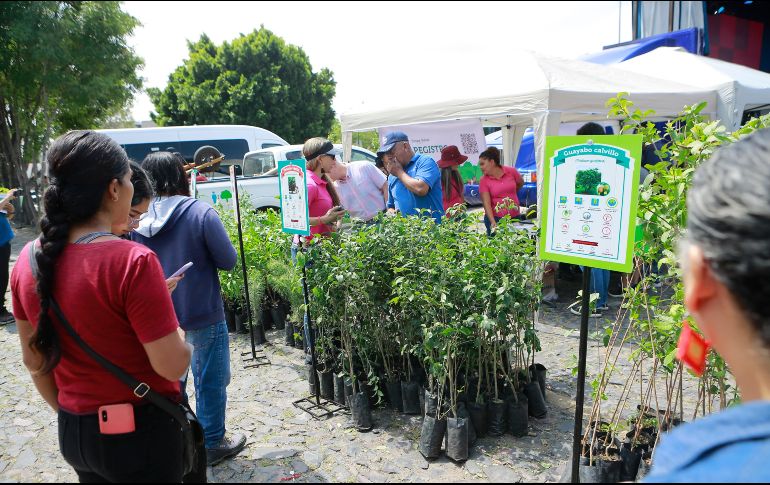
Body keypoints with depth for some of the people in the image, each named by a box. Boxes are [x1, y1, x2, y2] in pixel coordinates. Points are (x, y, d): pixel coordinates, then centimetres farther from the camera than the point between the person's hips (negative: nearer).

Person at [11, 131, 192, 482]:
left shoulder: (30, 259, -5)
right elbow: (172, 366, -23)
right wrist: (180, 337, -3)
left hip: (72, 434, 6)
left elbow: (34, 361, 6)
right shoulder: (133, 261, -26)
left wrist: (69, 413, 19)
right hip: (141, 434, -6)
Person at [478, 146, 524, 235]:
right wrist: (493, 222, -24)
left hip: (514, 217, 2)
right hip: (495, 218, -2)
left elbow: (521, 183, 19)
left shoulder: (511, 171, -3)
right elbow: (486, 204, -13)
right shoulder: (483, 180, -7)